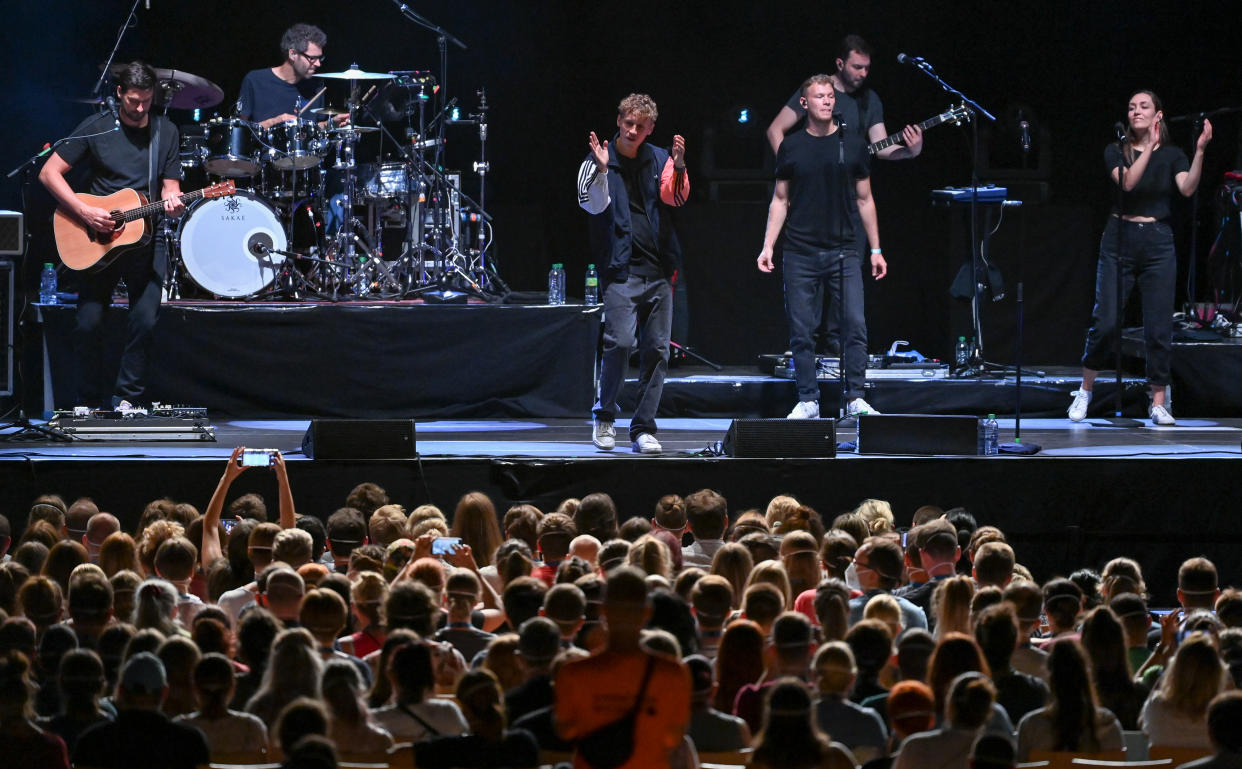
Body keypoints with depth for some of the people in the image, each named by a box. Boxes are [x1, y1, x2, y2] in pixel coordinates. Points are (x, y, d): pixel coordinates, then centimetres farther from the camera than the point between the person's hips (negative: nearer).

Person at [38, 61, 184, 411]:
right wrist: (85, 212, -13)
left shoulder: (166, 132, 7)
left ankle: (126, 397, 2)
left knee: (145, 320, -12)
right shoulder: (96, 128, -1)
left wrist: (171, 201, -16)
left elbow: (170, 185, 9)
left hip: (146, 239, 1)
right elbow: (49, 173, -2)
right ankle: (90, 402, 9)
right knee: (88, 323, -7)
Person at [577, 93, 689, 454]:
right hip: (621, 268, -4)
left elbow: (676, 197, -4)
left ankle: (643, 427, 9)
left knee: (657, 349, 2)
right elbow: (592, 204, -12)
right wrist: (602, 169, -26)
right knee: (620, 340, -18)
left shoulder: (659, 159, 11)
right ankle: (604, 417, 1)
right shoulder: (597, 162, 3)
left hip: (658, 269, 4)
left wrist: (678, 167, -22)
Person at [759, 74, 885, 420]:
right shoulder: (791, 147, 6)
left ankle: (855, 399, -3)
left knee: (855, 325, -9)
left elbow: (864, 200, 11)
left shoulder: (852, 145, 7)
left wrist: (876, 250, 7)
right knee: (801, 332, 1)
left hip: (843, 251, 0)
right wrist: (768, 246, 1)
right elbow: (780, 200, 10)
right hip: (800, 254, 0)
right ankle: (808, 401, 8)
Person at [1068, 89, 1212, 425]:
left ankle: (1158, 403, 5)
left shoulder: (1171, 155, 5)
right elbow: (1127, 182, -17)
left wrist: (1200, 150, -26)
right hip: (1120, 240, -1)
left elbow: (1188, 188, -14)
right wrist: (1151, 146, -23)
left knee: (1159, 325, -1)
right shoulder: (1116, 151, 3)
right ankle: (1085, 391, 12)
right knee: (1105, 321, -6)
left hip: (1158, 242, 1)